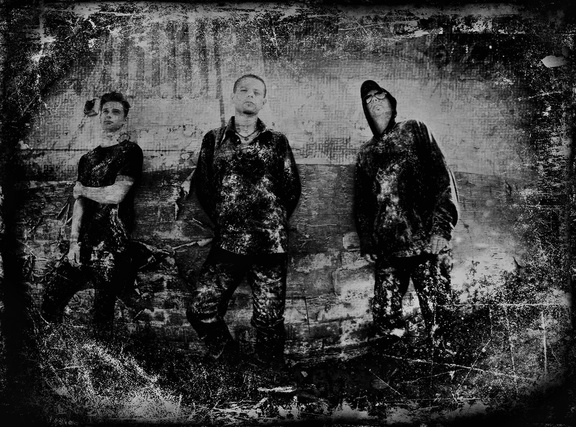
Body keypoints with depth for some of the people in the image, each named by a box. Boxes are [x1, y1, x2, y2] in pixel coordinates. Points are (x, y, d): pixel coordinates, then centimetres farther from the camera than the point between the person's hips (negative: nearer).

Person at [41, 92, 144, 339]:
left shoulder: (130, 151, -3)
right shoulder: (87, 159, 17)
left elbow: (116, 195, -13)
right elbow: (79, 203, 12)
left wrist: (83, 190, 4)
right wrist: (73, 242, 2)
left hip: (112, 245, -6)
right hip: (85, 244, 6)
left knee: (102, 321, -1)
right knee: (50, 306, 3)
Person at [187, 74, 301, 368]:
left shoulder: (277, 142, 7)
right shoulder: (213, 140, 10)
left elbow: (292, 190, 9)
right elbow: (202, 187, 12)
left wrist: (273, 223, 8)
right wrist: (223, 222, 9)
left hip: (270, 244, -1)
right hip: (226, 244, 1)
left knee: (269, 320, 2)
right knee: (200, 309, -5)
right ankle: (227, 364, 19)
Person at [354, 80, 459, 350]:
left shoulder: (414, 130, 11)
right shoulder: (366, 153, 22)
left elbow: (443, 177, 1)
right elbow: (361, 204, 22)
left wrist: (441, 229, -11)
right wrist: (367, 244, 9)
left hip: (425, 241, -4)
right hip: (386, 250, 4)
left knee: (438, 322, -8)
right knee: (386, 319, 0)